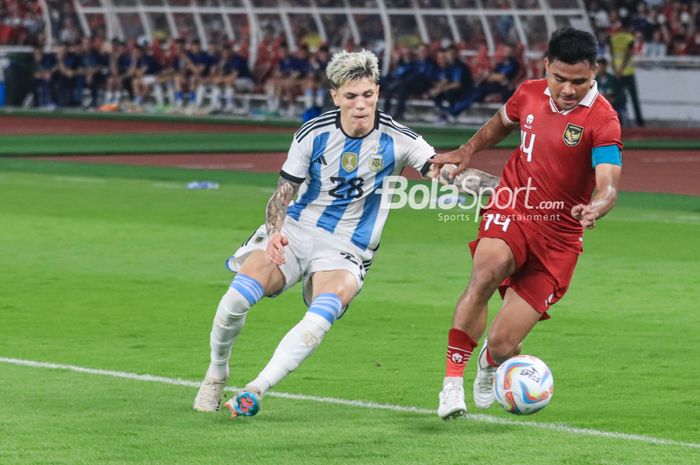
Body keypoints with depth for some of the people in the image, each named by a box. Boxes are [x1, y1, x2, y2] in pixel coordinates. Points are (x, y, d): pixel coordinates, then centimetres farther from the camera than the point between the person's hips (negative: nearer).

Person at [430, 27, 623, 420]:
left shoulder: (602, 120, -16)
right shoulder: (529, 94, -1)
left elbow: (608, 185, -30)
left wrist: (595, 209, -50)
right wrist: (468, 152, 28)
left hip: (558, 235, -2)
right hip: (511, 211, 2)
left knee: (503, 346, -5)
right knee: (487, 272, -35)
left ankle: (489, 362, 36)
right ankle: (453, 380, -26)